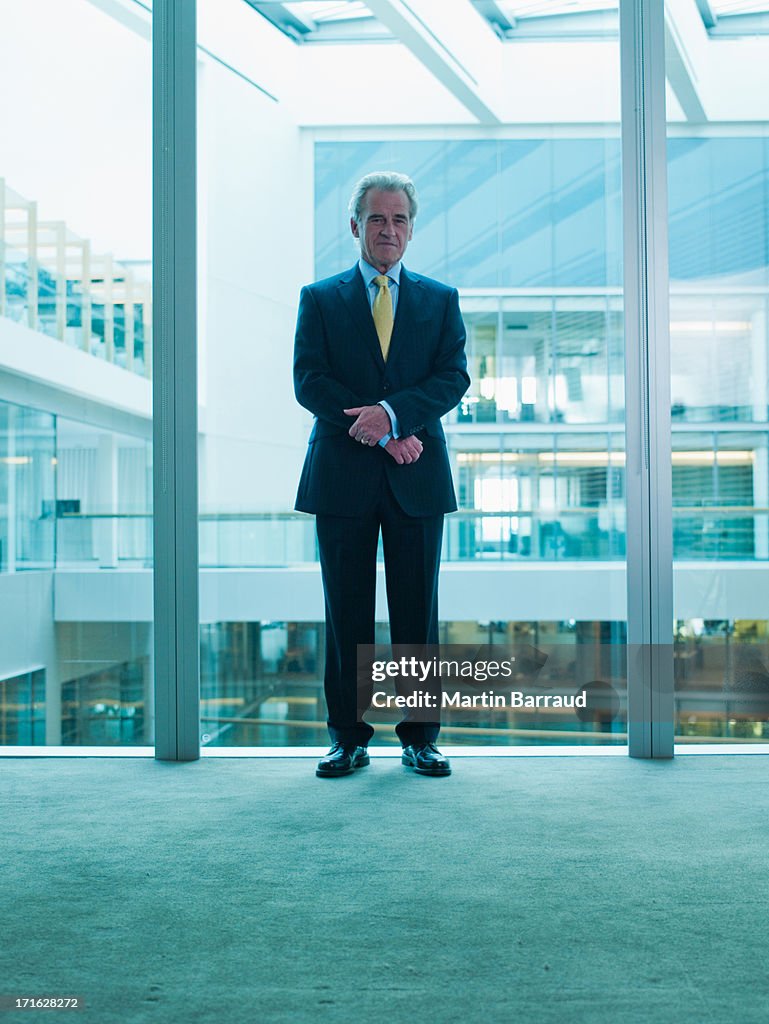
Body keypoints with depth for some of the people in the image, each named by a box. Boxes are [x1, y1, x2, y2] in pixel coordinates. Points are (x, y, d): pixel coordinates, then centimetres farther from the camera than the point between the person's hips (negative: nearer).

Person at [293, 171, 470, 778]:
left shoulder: (441, 300, 13)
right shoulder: (320, 299, 9)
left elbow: (454, 377, 0)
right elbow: (309, 382, -2)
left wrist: (392, 412, -17)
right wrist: (382, 433, -12)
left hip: (417, 477, 1)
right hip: (343, 476, 0)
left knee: (418, 613, 4)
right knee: (346, 614, 3)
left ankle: (420, 738, 13)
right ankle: (350, 738, 13)